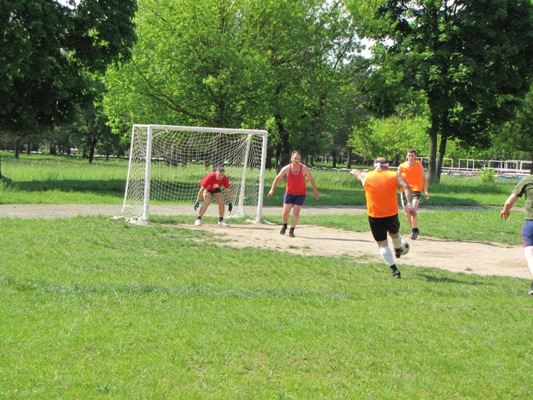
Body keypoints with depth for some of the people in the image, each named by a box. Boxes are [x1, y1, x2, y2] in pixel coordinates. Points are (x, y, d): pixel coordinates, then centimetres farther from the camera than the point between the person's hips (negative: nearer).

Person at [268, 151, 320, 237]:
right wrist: (272, 189, -1)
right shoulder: (286, 169, -11)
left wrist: (315, 190, 6)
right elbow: (277, 178, 1)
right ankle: (284, 226, 26)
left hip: (301, 194, -1)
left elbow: (311, 179, 2)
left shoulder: (304, 169, -12)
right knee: (285, 212, -3)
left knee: (296, 213, -9)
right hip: (289, 193, 1)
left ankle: (292, 230, 4)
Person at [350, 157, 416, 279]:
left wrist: (353, 171, 50)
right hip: (392, 214, 1)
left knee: (382, 244, 3)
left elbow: (357, 173, 26)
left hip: (375, 217, -1)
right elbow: (406, 187, -14)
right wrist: (410, 205, -16)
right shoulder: (395, 176, 1)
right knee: (394, 233, 31)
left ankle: (394, 270, -6)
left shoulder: (366, 176, 3)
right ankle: (398, 250, 59)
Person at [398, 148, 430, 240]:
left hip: (416, 191, -2)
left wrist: (425, 191, -1)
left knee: (413, 210, -22)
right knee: (407, 213, 6)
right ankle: (414, 230, 26)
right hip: (405, 191, 2)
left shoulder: (419, 165, 4)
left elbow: (424, 179, 10)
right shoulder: (402, 166, 2)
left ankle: (414, 230, -9)